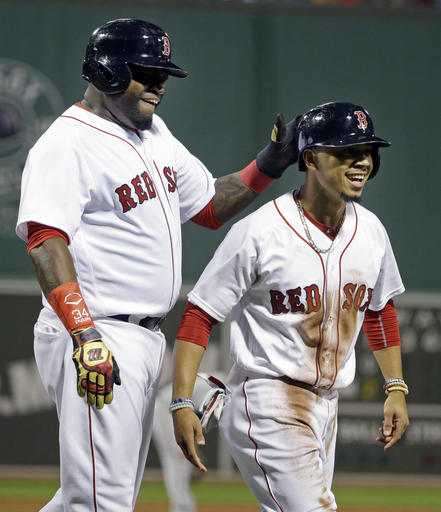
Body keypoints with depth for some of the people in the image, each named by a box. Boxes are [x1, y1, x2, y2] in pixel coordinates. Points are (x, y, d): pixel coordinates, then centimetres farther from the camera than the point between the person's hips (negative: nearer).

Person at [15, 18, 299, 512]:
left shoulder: (154, 134, 16)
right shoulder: (67, 144, -13)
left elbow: (210, 205, 26)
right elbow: (46, 241, -25)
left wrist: (269, 164, 9)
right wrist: (84, 335, -35)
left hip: (146, 340, 10)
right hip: (95, 337, -10)